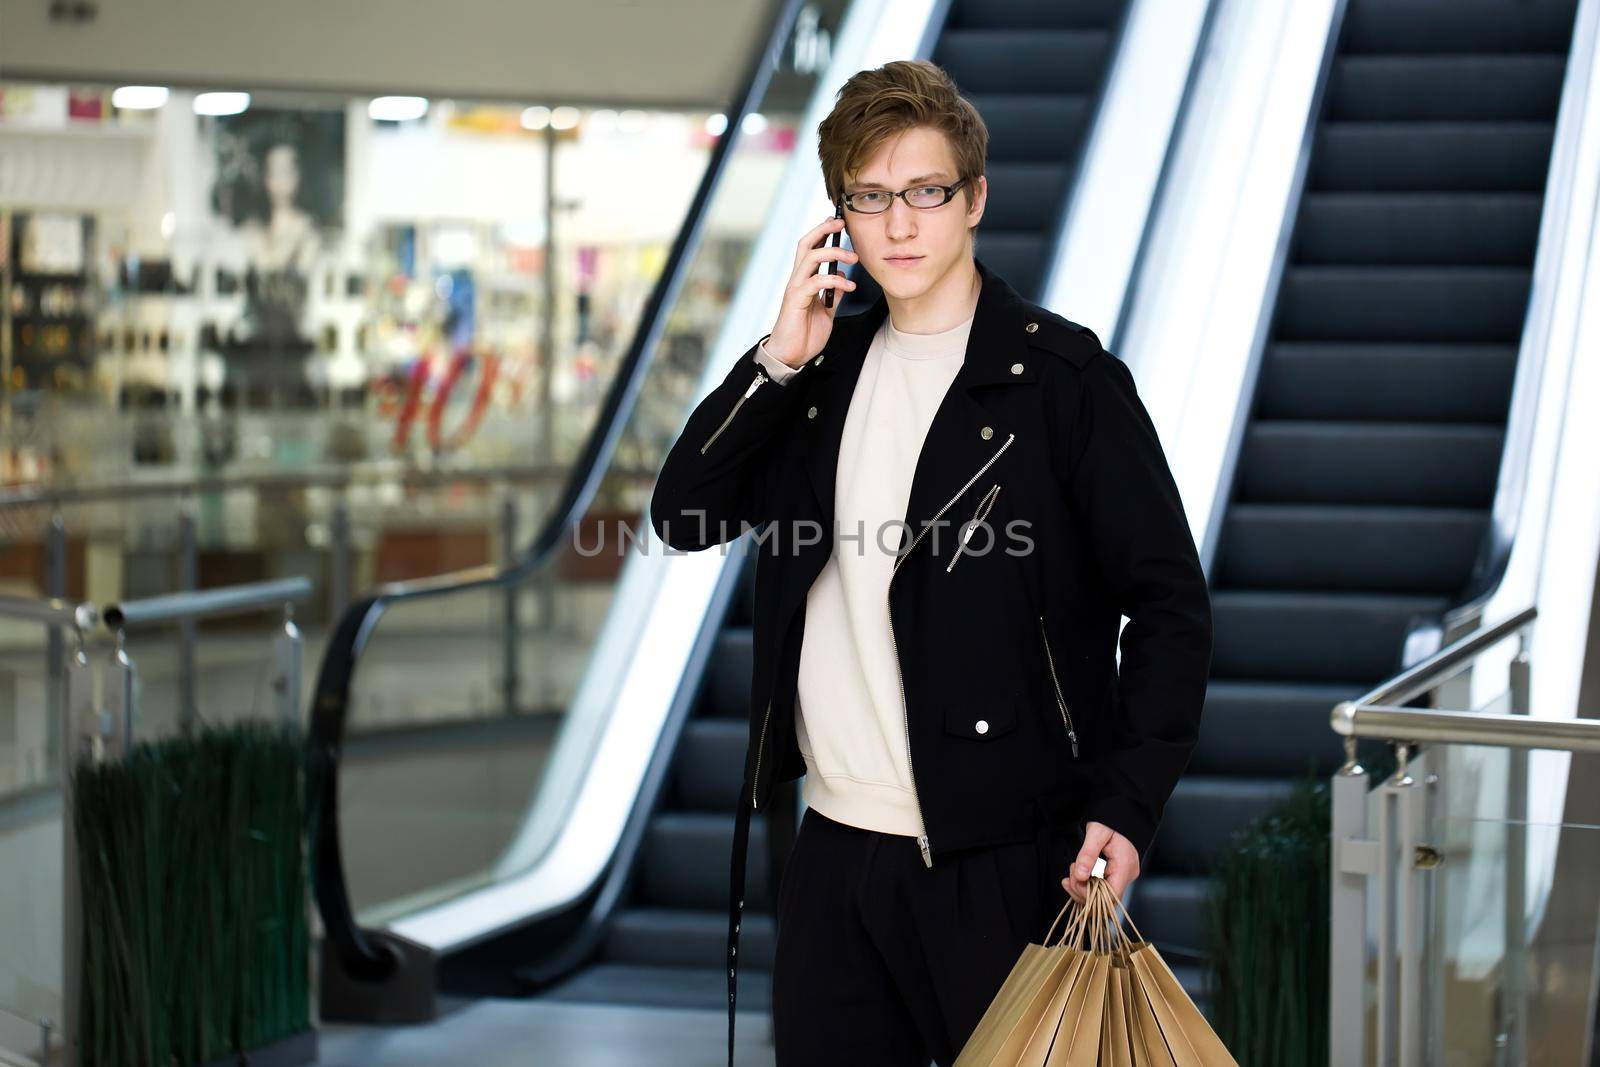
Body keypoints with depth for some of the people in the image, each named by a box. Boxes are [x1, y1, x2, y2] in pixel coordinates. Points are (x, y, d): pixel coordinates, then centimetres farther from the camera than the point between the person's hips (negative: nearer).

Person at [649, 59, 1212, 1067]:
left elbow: (1171, 603, -6)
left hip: (1005, 862, -5)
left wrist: (1126, 806, -15)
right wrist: (778, 363, -5)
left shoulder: (1062, 374, -5)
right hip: (834, 848, 6)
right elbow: (685, 518, 7)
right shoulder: (828, 367, 13)